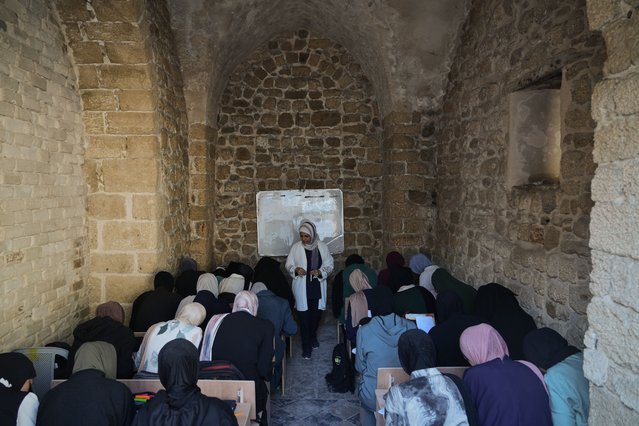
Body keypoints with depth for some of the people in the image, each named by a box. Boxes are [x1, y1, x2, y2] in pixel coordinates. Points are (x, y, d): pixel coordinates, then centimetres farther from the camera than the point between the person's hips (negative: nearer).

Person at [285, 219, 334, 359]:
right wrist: (296, 269, -19)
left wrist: (320, 271, -18)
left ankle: (313, 337, 43)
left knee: (316, 315, 15)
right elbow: (288, 265, 3)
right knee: (304, 317, 0)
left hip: (318, 288, 1)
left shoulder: (322, 247, -3)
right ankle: (307, 346, 12)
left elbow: (329, 265, 1)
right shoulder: (296, 247, -4)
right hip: (302, 289, -1)